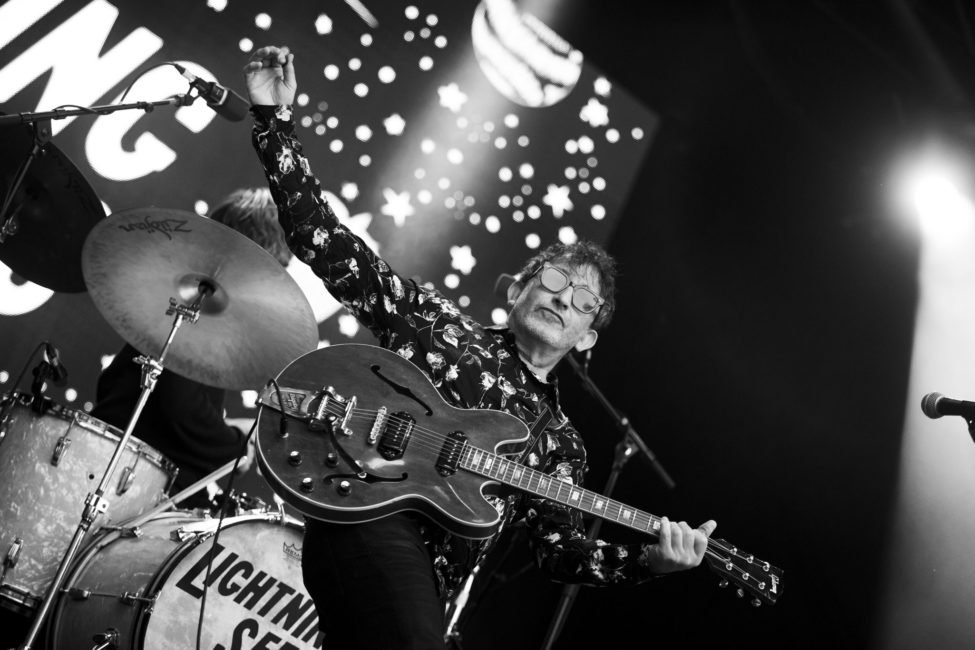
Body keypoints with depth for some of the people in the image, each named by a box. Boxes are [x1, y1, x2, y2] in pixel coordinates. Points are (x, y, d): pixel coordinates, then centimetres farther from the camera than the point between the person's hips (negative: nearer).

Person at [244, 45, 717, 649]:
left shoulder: (559, 440, 18)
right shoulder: (437, 320, 11)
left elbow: (562, 547, 10)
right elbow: (326, 241, 6)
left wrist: (649, 558, -10)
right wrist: (275, 118, -1)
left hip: (434, 577, 5)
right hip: (370, 511, -5)